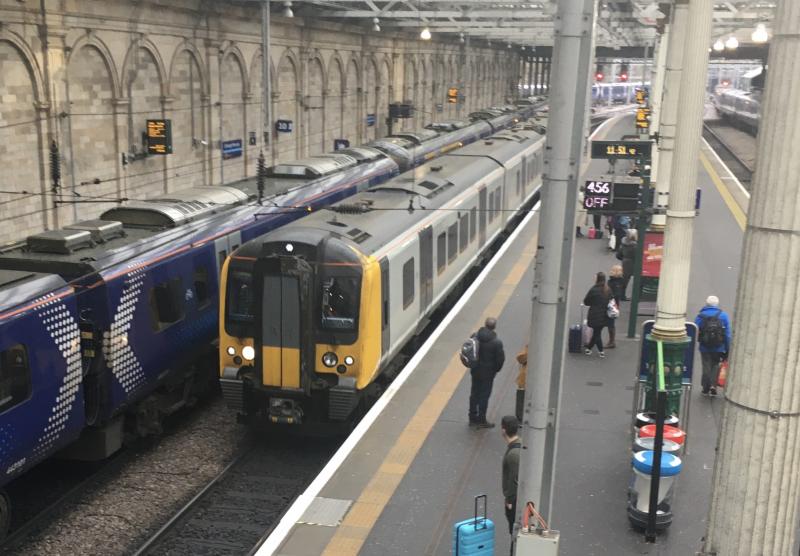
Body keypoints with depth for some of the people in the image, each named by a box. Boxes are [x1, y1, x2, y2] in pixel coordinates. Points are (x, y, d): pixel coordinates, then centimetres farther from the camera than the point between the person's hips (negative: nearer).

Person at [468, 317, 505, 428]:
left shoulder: (475, 336, -9)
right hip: (488, 373, -4)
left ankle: (473, 418, 29)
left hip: (475, 371, 4)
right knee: (484, 396, 8)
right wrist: (495, 370, 4)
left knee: (474, 394, 17)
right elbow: (500, 359, -15)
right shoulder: (497, 342, -21)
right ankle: (481, 421, 17)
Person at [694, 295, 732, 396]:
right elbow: (728, 334, -2)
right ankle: (713, 385, 3)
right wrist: (727, 350, 1)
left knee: (706, 367, 11)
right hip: (718, 348, 0)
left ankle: (705, 388, 15)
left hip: (704, 348, 0)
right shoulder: (723, 315, -1)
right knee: (715, 366, 15)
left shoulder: (700, 316, -2)